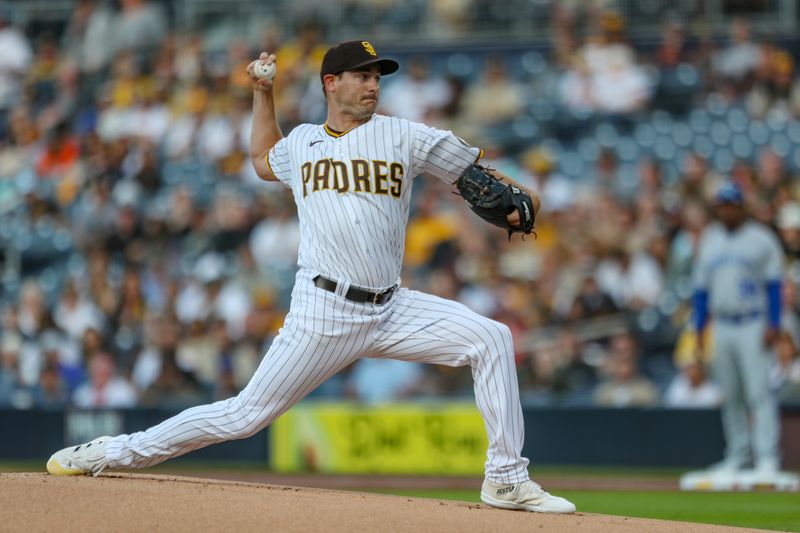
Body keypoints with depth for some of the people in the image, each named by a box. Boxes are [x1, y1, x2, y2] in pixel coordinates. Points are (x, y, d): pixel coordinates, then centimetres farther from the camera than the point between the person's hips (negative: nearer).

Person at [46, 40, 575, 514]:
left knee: (491, 338, -15)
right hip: (323, 312, -1)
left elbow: (474, 171, 7)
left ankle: (506, 478, -9)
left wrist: (519, 201, -11)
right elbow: (264, 159, 37)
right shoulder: (301, 142, 13)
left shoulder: (402, 135, 7)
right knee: (247, 414, -4)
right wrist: (263, 93, 29)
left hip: (391, 309, 1)